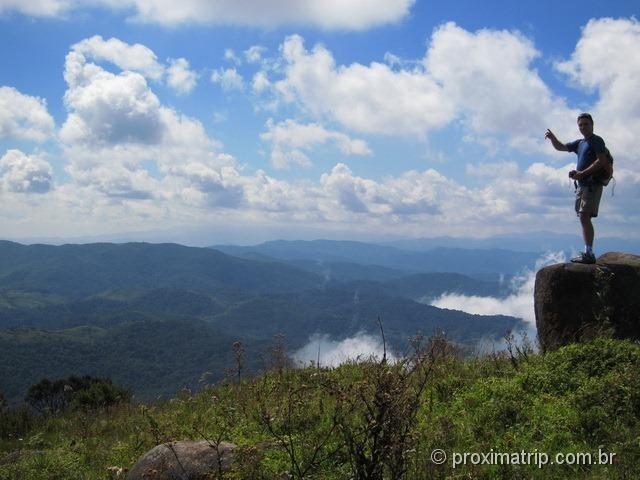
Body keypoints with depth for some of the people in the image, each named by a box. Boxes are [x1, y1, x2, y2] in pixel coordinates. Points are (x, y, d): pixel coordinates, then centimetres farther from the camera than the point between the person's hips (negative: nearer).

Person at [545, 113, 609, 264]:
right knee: (583, 218, 8)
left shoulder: (596, 141, -5)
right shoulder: (580, 143, 20)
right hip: (582, 185, 9)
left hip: (592, 184, -9)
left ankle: (589, 254, -19)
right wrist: (552, 138, 6)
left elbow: (602, 161, -16)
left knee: (584, 217, -17)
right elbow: (561, 147, 26)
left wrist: (582, 173, -19)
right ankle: (587, 253, 11)